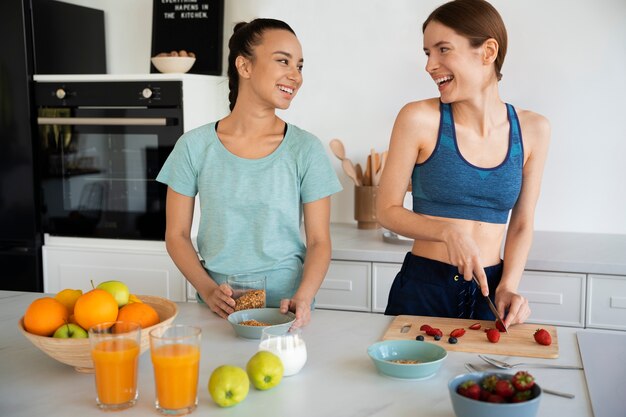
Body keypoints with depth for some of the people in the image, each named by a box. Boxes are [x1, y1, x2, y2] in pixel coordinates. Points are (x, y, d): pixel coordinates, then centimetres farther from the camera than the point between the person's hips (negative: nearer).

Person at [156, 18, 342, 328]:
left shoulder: (305, 149, -2)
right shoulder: (194, 147, -1)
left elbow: (319, 241, -1)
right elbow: (177, 235, 4)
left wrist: (302, 298, -17)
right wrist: (209, 291, -10)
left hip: (284, 306, -1)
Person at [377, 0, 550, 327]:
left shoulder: (532, 130, -2)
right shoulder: (419, 119, -11)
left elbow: (521, 225, 6)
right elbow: (387, 209, -5)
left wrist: (508, 286, -7)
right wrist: (448, 231, -19)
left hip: (489, 291, 2)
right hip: (421, 288, -2)